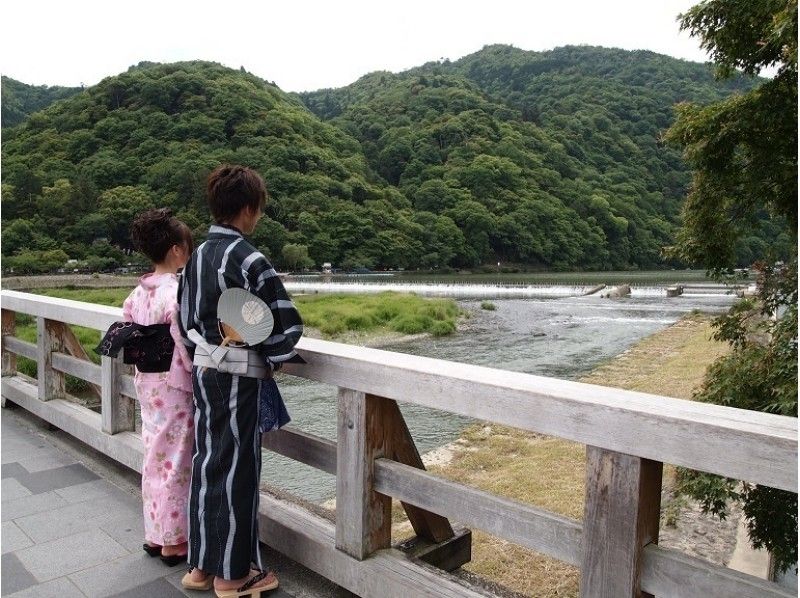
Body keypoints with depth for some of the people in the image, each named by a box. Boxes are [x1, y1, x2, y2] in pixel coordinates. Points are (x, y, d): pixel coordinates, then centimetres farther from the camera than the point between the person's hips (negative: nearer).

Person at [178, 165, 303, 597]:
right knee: (236, 469, 4)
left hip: (203, 369, 8)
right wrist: (273, 360, -1)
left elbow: (186, 317, 14)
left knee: (207, 462, 16)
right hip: (239, 374, -8)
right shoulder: (247, 258, -17)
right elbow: (287, 320, -18)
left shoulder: (197, 256, 7)